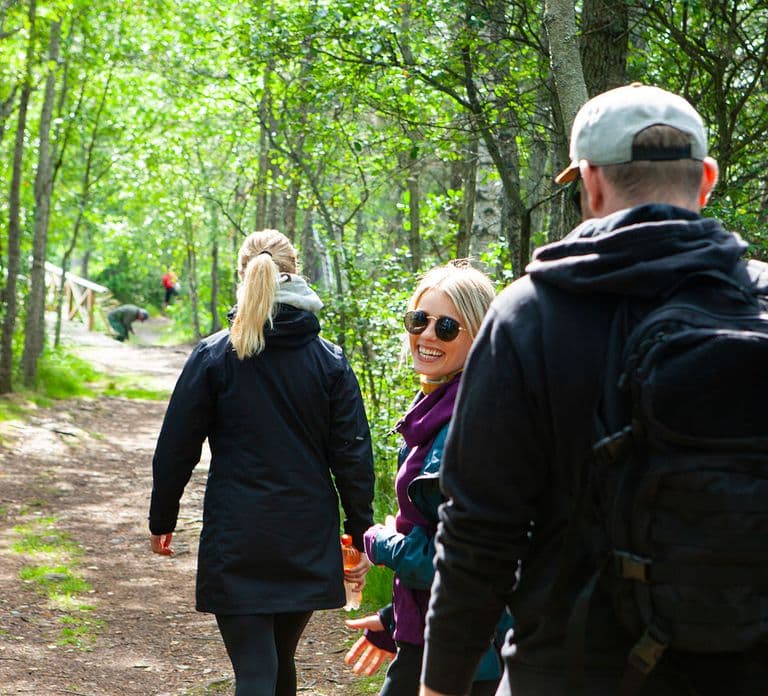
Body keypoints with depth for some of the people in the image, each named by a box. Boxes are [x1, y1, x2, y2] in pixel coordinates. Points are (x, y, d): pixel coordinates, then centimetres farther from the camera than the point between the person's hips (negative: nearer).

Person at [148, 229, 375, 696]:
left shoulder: (213, 356, -5)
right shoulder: (330, 360, 0)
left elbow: (176, 449, -1)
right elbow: (353, 455, 0)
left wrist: (162, 521, 11)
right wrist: (361, 534, 8)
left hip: (236, 541, -3)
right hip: (308, 541, 3)